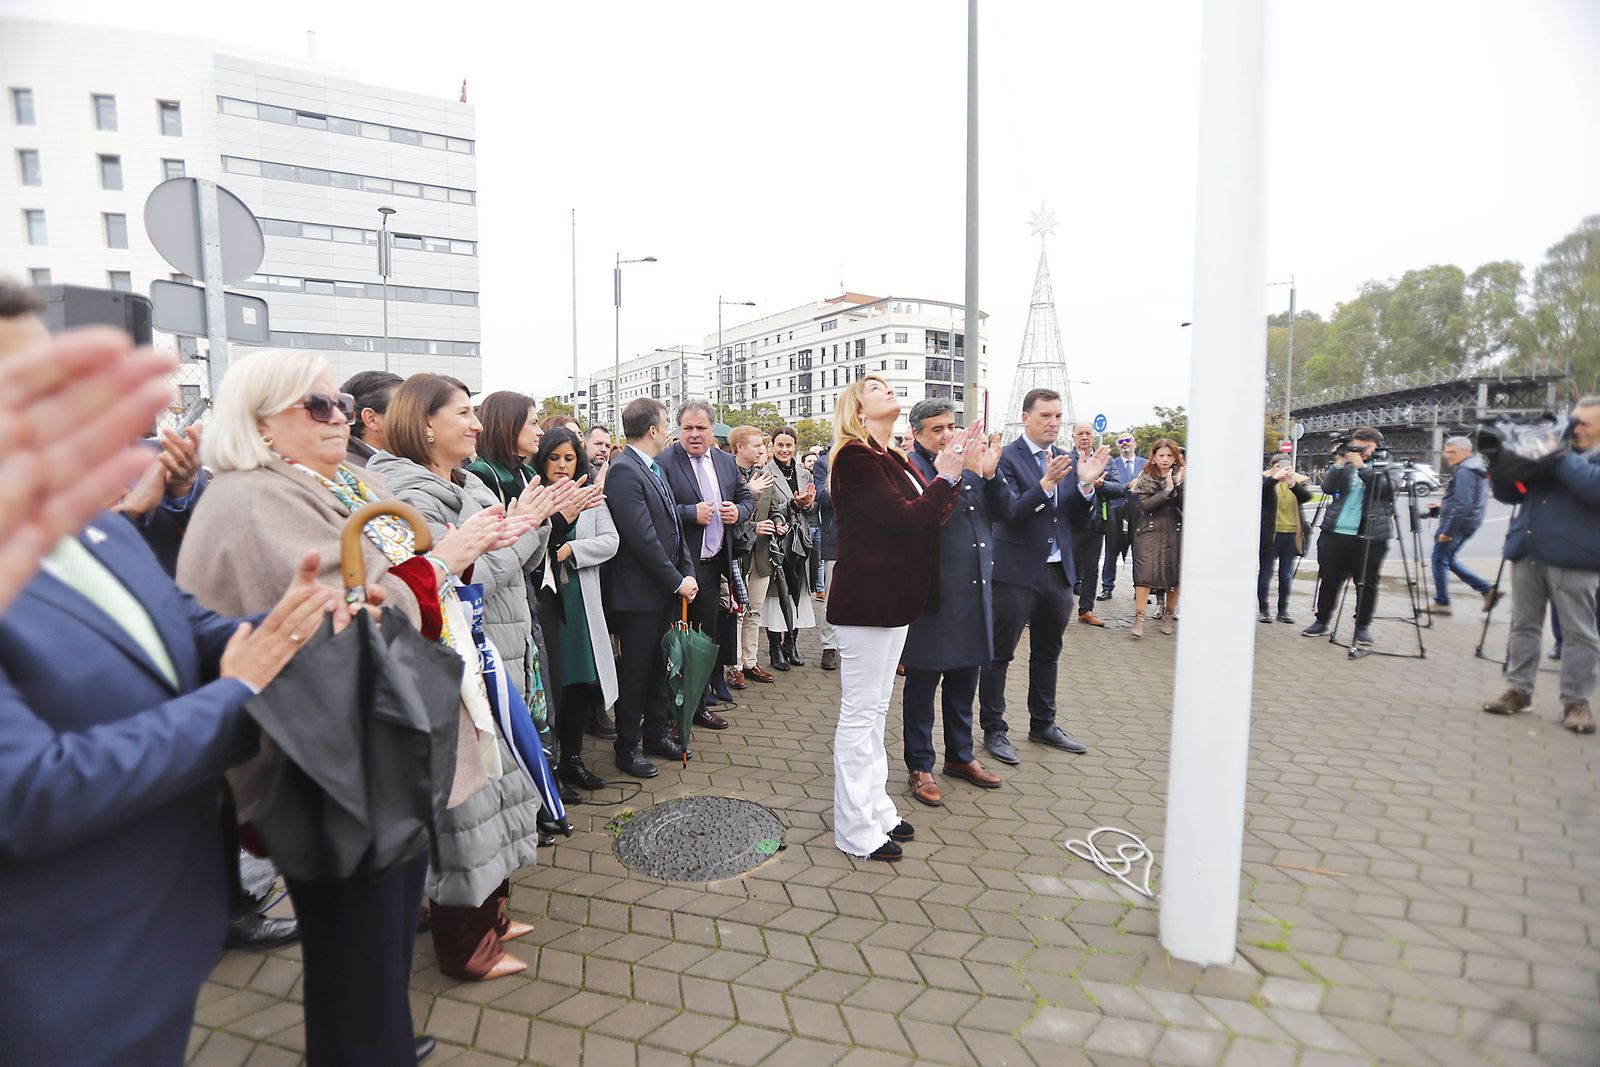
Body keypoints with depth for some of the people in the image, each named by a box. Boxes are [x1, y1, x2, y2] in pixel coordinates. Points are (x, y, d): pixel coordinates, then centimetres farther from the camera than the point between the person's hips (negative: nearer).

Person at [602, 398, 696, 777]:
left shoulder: (654, 468, 12)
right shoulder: (623, 471, -18)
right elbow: (642, 537, -23)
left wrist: (687, 572, 3)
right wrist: (677, 581, -16)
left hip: (665, 588, 9)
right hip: (637, 592, -8)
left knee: (659, 665, 18)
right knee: (635, 671, 5)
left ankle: (657, 732, 34)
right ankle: (628, 747, 21)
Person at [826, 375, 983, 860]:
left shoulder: (893, 459, 14)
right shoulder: (856, 457, -14)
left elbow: (929, 516, 7)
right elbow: (905, 519, -21)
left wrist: (958, 467, -1)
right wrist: (947, 476, -11)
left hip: (893, 600, 10)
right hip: (866, 600, -10)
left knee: (875, 710, 17)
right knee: (859, 713, 0)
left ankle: (876, 809, 30)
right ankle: (856, 830, 12)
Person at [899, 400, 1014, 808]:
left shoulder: (973, 460, 9)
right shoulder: (909, 467, -10)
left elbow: (1006, 511, 4)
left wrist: (990, 473, -11)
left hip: (973, 591, 6)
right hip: (930, 594, -6)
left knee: (964, 680, 18)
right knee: (923, 683, 8)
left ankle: (959, 756, 36)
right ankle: (920, 766, 23)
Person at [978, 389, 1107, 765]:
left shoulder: (1066, 460, 11)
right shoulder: (1006, 458, -10)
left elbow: (1077, 520, 9)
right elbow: (1009, 514, -19)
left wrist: (1086, 484, -8)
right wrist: (1046, 483, -29)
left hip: (1058, 572, 7)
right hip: (1016, 573, -7)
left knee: (1048, 653, 18)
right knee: (1000, 654, 3)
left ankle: (1043, 724, 33)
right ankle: (994, 730, 15)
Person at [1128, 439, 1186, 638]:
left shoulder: (1180, 476, 4)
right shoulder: (1145, 478, 1)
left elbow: (1186, 506, -7)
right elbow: (1144, 505, -12)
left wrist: (1180, 485, -20)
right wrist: (1166, 491, -19)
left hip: (1175, 531, 2)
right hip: (1150, 531, -2)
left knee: (1174, 575, 4)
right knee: (1145, 573, -10)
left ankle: (1169, 615, 20)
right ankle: (1139, 618, -9)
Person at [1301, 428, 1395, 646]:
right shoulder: (1344, 466, 11)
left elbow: (1383, 488, -13)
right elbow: (1327, 487, -1)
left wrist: (1362, 467, -20)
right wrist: (1339, 464, -12)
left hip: (1369, 537, -2)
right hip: (1334, 533, 2)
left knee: (1366, 584, 3)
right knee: (1328, 580, 8)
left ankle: (1363, 626, 15)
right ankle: (1322, 621, 19)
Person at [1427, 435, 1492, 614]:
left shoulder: (1465, 471, -17)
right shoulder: (1478, 467, 15)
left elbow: (1462, 504, -24)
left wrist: (1447, 531, -22)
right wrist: (1443, 506, 22)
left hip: (1458, 523, -10)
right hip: (1469, 523, 10)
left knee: (1440, 559, 0)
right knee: (1449, 559, 18)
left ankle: (1442, 603, 6)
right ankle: (1486, 589, 13)